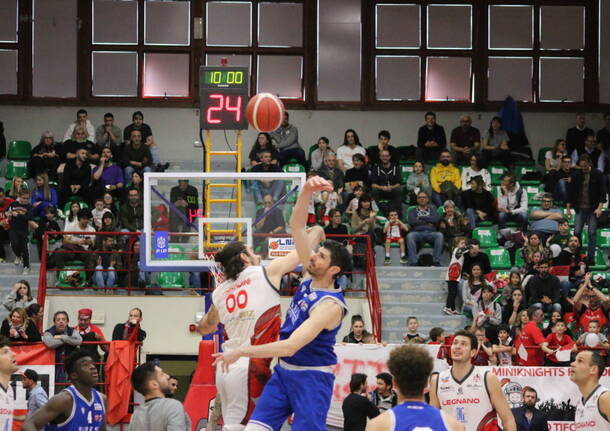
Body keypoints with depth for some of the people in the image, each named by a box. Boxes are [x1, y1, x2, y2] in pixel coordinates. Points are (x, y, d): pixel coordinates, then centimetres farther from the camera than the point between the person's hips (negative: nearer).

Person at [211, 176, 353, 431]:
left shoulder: (331, 305, -22)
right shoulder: (311, 279, 2)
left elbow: (290, 346, -30)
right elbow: (296, 227, 3)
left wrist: (242, 352, -26)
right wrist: (306, 193, -14)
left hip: (312, 378, -8)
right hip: (284, 371, 8)